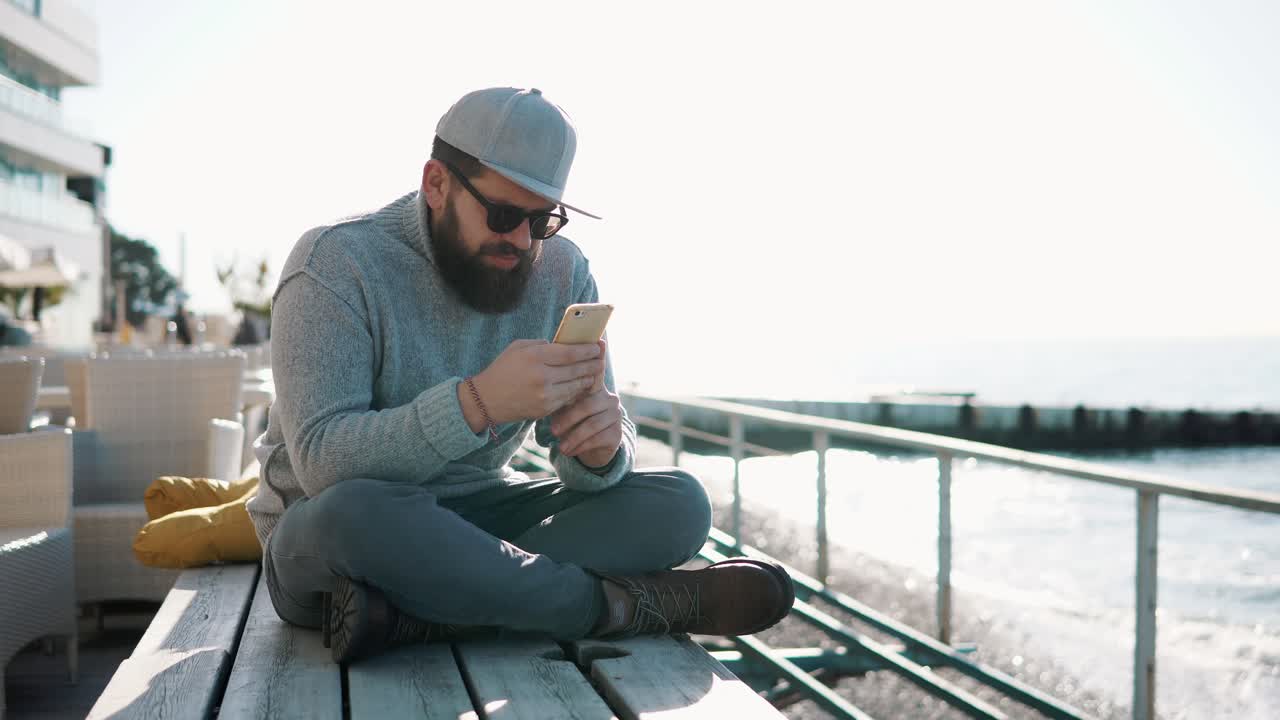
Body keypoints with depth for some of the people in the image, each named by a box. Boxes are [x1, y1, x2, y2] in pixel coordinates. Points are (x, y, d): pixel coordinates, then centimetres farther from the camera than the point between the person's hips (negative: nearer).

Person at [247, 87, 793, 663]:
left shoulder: (561, 273, -2)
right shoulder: (335, 262, -16)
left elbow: (590, 471, -2)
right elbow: (323, 462, -28)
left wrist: (600, 450, -28)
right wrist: (478, 402, -42)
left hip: (478, 515, 5)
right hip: (324, 533, -4)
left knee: (678, 505, -14)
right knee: (350, 513, -40)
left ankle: (413, 617, -27)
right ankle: (619, 603, -22)